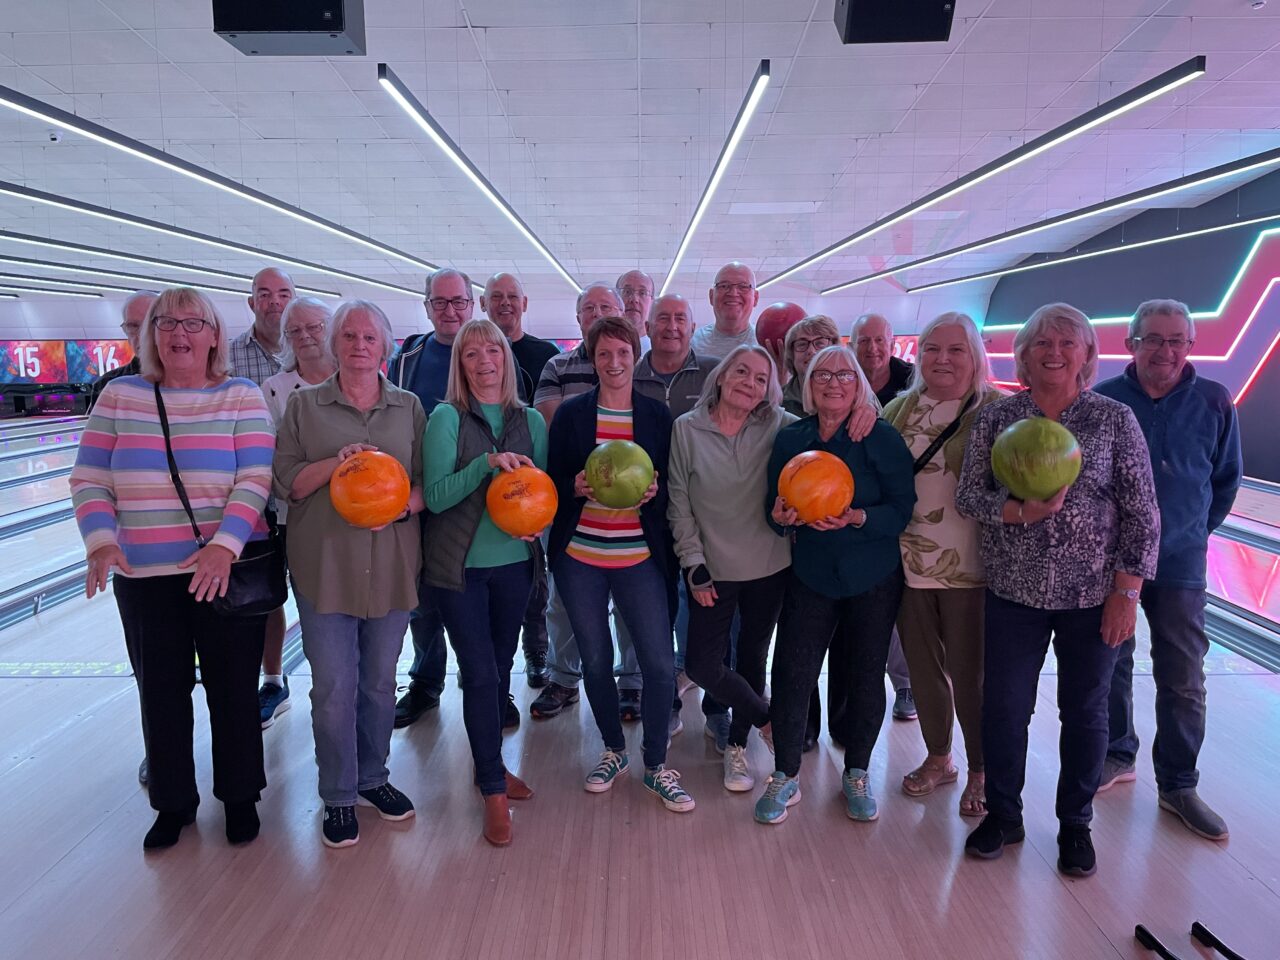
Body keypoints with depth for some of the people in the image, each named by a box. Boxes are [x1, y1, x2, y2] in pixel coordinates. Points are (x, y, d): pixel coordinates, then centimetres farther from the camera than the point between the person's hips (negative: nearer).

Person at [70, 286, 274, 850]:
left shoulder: (241, 397, -3)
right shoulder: (119, 396, 4)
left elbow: (255, 481, -11)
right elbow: (89, 480, 4)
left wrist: (225, 544, -23)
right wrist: (101, 541, -12)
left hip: (225, 570, -2)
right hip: (143, 576, 2)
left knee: (233, 688, 8)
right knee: (161, 692, 13)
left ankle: (239, 795, 28)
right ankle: (173, 802, 32)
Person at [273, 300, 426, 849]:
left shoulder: (409, 408, 7)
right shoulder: (304, 406, 3)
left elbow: (428, 481, 5)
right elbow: (284, 483, -1)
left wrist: (403, 505, -15)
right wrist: (335, 464, -17)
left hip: (390, 566, 2)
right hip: (325, 566, -1)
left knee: (379, 681, 13)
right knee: (333, 687, 3)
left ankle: (373, 779, 33)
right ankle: (338, 797, 21)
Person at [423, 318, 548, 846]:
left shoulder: (531, 420, 5)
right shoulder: (446, 418, -7)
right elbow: (435, 496, -14)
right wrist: (487, 463, -25)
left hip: (514, 561, 4)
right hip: (460, 565, -4)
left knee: (500, 666, 15)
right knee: (480, 673, -1)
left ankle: (489, 764, 35)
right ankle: (494, 791, 13)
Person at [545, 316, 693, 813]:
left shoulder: (657, 414, 5)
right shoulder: (571, 413, 2)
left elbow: (671, 485, 8)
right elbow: (552, 482, 3)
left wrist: (653, 491, -14)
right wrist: (577, 486, -18)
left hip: (640, 558, 0)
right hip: (579, 557, 0)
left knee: (660, 664, -4)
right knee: (595, 660, 11)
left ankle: (656, 766, 17)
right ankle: (613, 750, 34)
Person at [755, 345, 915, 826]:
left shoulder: (882, 437, -7)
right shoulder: (790, 438, 3)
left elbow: (903, 509, -11)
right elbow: (773, 505, 6)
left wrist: (857, 519, -27)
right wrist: (781, 515, -17)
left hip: (873, 580, -1)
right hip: (810, 574, 2)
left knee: (866, 675, 8)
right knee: (791, 673, -4)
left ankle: (857, 775, 30)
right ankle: (785, 777, 16)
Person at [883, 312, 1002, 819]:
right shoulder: (898, 409, 7)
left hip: (969, 567, -4)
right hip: (907, 564, 4)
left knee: (970, 674, 6)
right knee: (924, 668, 17)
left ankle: (981, 772, 29)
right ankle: (938, 758, 38)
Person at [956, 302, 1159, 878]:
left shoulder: (1115, 419, -3)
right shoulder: (997, 418, 0)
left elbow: (1141, 513, -3)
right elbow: (968, 495, -3)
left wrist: (1126, 592, -8)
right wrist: (1021, 512, -21)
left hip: (1093, 594, 0)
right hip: (1014, 591, 1)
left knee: (1085, 711, 12)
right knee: (1003, 706, 8)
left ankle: (1075, 824, 33)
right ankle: (1003, 814, 30)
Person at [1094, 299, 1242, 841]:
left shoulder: (1214, 403, -4)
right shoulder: (1102, 401, -7)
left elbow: (1226, 480, 9)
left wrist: (1196, 531, 10)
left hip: (1180, 563, 0)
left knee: (1183, 679, 5)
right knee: (1111, 665, 13)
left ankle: (1178, 785, 20)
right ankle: (1117, 756, 32)